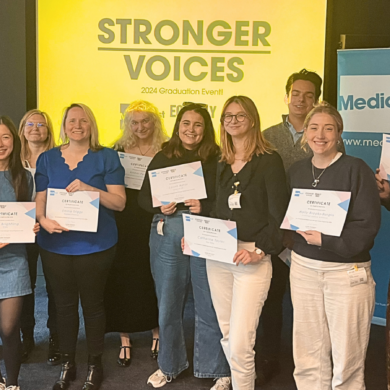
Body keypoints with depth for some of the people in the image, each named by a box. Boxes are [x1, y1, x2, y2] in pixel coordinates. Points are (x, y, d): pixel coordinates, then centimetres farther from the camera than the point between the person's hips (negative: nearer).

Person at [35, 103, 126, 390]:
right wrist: (43, 220, -16)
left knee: (93, 304, 8)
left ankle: (95, 364, 25)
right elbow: (39, 200, 6)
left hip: (95, 245, -2)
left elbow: (119, 202, -5)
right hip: (55, 245, 2)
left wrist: (90, 189, -21)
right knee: (64, 304, 12)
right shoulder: (47, 159, 8)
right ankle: (67, 363, 29)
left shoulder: (107, 158, 0)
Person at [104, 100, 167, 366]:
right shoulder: (120, 150, 5)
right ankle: (125, 339, 17)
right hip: (126, 223, 1)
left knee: (154, 277, 8)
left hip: (155, 222, -1)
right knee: (124, 278, 4)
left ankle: (157, 332, 26)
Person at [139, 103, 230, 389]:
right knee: (168, 305, 13)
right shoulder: (162, 157, 8)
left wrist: (205, 207, -20)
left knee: (209, 307, 3)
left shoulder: (217, 159, -1)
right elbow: (143, 197, 10)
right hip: (167, 237, 3)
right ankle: (169, 365, 33)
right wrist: (159, 206, -10)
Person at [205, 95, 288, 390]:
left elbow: (279, 216, -8)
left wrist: (260, 250, -17)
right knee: (227, 336, 12)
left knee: (240, 342, -10)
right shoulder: (219, 164, 13)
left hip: (253, 258, -6)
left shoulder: (269, 161, -4)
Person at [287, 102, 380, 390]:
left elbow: (368, 224, -12)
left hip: (347, 270, -4)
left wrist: (325, 239, -18)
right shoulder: (296, 171, 9)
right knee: (307, 356, 8)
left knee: (346, 358, 3)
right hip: (304, 267, 4)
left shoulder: (356, 169, -8)